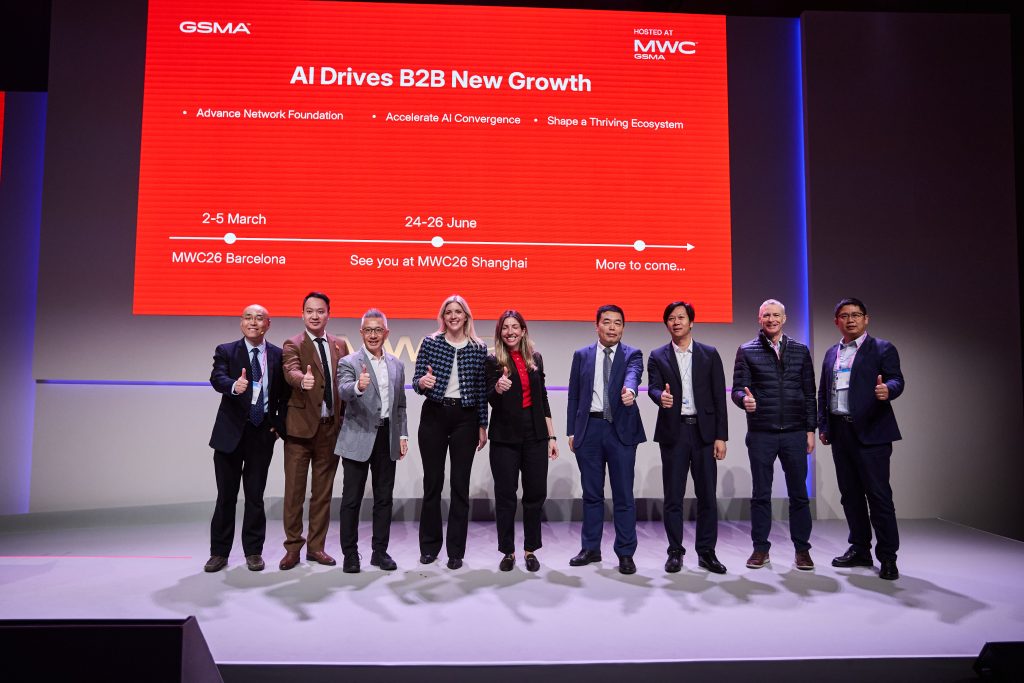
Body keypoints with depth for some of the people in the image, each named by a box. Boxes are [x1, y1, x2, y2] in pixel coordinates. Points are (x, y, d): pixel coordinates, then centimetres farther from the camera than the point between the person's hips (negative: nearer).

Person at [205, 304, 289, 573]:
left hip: (263, 432, 1)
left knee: (255, 495, 7)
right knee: (226, 495, 7)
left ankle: (253, 552, 19)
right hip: (231, 432, 0)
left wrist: (279, 425, -3)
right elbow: (217, 378, -18)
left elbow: (284, 394, 7)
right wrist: (234, 386, -39)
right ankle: (219, 552, 18)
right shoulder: (226, 351, 1)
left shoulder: (278, 355, 4)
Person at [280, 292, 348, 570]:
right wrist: (303, 379, -46)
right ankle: (293, 547, 17)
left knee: (323, 491, 11)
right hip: (301, 427, -4)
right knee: (294, 490, 4)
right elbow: (291, 371, -23)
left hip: (331, 428, 4)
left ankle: (316, 546, 23)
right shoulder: (293, 345, -3)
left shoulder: (340, 345, 11)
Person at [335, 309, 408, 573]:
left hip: (387, 438, 4)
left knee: (384, 498, 10)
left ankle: (380, 551, 20)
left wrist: (403, 435, 8)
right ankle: (350, 554, 14)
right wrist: (358, 386, -45)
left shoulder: (397, 365, 11)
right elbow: (343, 392, -23)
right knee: (351, 499, 3)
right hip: (358, 438, -4)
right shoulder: (349, 362, -4)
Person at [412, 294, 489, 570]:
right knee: (432, 482, 6)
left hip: (466, 418, 0)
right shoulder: (429, 343, 2)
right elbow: (416, 381, 0)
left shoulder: (479, 348, 4)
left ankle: (456, 550, 14)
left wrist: (482, 425, 4)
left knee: (460, 484, 3)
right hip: (434, 415, 0)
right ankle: (429, 545, 21)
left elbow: (481, 390, 6)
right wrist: (422, 382, -24)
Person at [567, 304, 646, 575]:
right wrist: (571, 431, 5)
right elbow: (574, 395, 9)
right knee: (591, 493, 10)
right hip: (589, 428, 2)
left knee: (623, 494, 2)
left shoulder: (632, 355, 3)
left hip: (621, 430, -2)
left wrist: (629, 390, -44)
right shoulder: (582, 355, 9)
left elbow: (633, 375, -21)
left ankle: (625, 553, 12)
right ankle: (591, 548, 22)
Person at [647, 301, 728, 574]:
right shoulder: (658, 356, 7)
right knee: (673, 496, 4)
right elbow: (653, 387, -8)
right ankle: (675, 552, 14)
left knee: (707, 495, 4)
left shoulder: (710, 354, 7)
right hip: (673, 432, 0)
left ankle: (707, 552, 16)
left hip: (704, 431, 0)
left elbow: (719, 397, 3)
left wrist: (721, 436, -3)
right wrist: (661, 397, -33)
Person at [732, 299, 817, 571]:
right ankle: (760, 549, 15)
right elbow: (738, 388, -1)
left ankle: (802, 549, 18)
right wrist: (745, 399, -24)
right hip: (760, 434, -1)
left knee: (798, 493, 6)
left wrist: (811, 429, 4)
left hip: (795, 433, 1)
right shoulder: (747, 351, 4)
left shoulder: (800, 351, 9)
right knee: (761, 494, 5)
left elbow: (809, 393, 9)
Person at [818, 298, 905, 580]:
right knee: (850, 494, 11)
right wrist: (823, 426, 11)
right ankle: (860, 550, 21)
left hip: (870, 432, -5)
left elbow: (896, 380, -10)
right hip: (840, 432, 6)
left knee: (878, 494, -5)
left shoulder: (882, 349, 2)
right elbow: (823, 392, 18)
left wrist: (887, 389, -32)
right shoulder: (831, 353, 17)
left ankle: (887, 557, 3)